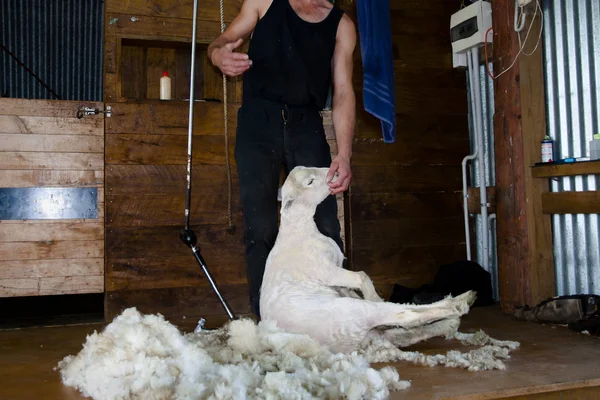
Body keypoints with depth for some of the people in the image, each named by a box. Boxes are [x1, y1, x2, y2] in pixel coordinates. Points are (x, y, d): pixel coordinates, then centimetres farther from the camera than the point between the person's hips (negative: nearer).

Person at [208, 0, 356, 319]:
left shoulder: (342, 26, 4)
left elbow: (343, 92, -3)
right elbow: (223, 41, 5)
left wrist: (344, 154, -17)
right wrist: (218, 54, -23)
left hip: (306, 126, 1)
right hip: (258, 123, -1)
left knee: (325, 226, -3)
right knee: (259, 228, -5)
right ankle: (266, 320, 2)